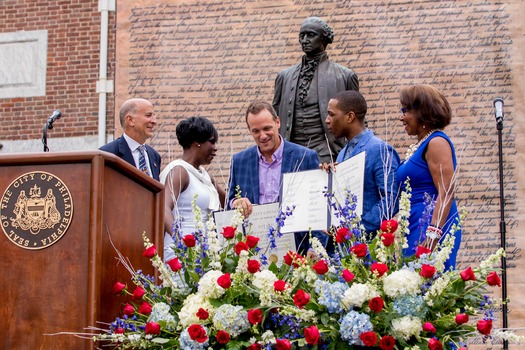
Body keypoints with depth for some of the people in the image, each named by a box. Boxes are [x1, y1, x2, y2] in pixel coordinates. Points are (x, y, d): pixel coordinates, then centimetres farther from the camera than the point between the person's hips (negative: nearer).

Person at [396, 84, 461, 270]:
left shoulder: (436, 142, -9)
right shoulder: (419, 146, 18)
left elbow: (446, 193, -17)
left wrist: (433, 235, -24)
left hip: (432, 227, -9)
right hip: (416, 230, 9)